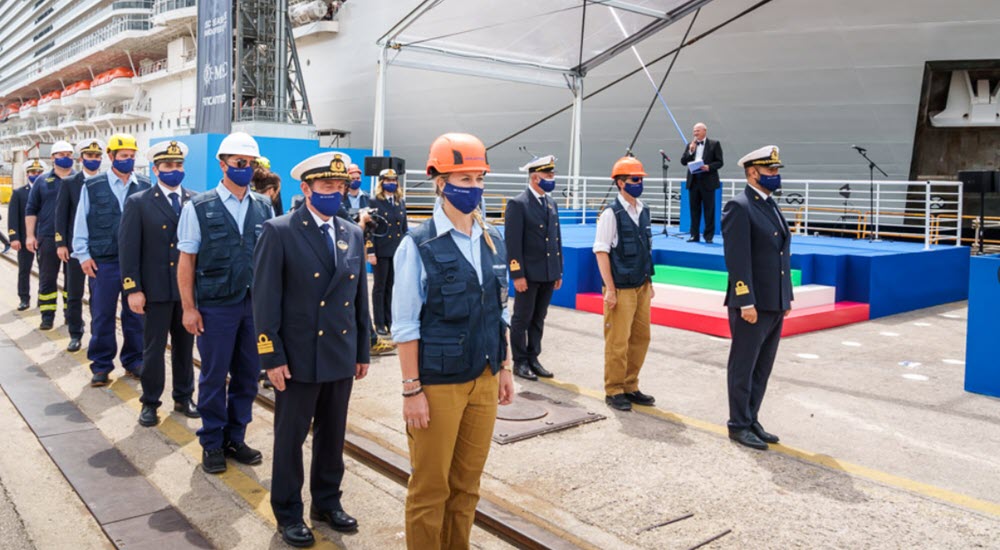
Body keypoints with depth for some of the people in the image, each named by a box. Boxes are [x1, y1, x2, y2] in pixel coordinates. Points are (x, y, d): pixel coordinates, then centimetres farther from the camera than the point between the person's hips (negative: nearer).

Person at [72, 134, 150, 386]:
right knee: (102, 315, 6)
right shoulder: (93, 186, 3)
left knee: (136, 313, 8)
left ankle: (134, 360, 21)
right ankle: (101, 365, 17)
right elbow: (81, 223, 5)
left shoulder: (145, 186, 4)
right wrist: (83, 255, -1)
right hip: (103, 261, -1)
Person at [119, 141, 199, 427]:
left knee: (184, 345, 12)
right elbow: (128, 248, -4)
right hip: (156, 289, -2)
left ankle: (184, 397, 27)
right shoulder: (138, 202, -1)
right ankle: (150, 402, 20)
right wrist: (132, 289, -10)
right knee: (153, 348, 6)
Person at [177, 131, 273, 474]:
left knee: (248, 376, 11)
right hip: (215, 307, -3)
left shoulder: (264, 208, 5)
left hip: (255, 305, 3)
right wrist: (189, 308, -7)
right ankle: (212, 443, 24)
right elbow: (186, 260, -2)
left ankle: (235, 438, 28)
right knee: (214, 378, 7)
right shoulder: (199, 208, -3)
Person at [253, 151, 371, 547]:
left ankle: (327, 502, 35)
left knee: (332, 435, 17)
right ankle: (288, 513, 27)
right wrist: (271, 356, -14)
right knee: (290, 438, 10)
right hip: (298, 357, -5)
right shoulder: (279, 232, -9)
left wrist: (362, 351, 10)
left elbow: (360, 297, 11)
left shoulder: (353, 235, 7)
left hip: (341, 357, 5)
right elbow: (265, 299, -11)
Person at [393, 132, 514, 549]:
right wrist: (412, 390, -12)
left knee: (467, 483, 16)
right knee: (431, 487, 8)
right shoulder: (419, 246, -13)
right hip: (438, 384, -5)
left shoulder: (493, 242, 5)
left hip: (484, 381, 6)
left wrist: (505, 368, 13)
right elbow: (405, 326, -11)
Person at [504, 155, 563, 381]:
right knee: (522, 319, 5)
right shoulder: (517, 204, -10)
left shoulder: (551, 204, 12)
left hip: (549, 273, 7)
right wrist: (517, 274, -17)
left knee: (538, 319, 14)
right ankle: (520, 362, 15)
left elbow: (557, 238, 15)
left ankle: (533, 358, 24)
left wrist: (559, 271, 13)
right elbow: (512, 242, -14)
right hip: (528, 273, -7)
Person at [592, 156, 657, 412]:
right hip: (621, 289, -7)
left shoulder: (643, 211, 10)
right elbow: (601, 252, -13)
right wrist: (610, 289, -16)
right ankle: (614, 391, 13)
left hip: (641, 287, 7)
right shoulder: (611, 214, -11)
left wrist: (649, 282, 16)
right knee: (618, 341, 0)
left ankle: (630, 386, 26)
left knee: (641, 337, 12)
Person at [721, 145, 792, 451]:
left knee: (762, 368, 15)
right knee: (743, 368, 3)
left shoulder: (771, 205, 15)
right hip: (752, 304, -9)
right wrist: (746, 302, -21)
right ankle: (739, 426, 14)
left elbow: (780, 254, 17)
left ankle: (751, 421, 26)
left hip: (775, 304, 9)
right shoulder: (739, 207, -12)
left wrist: (786, 297, 16)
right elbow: (737, 259, -18)